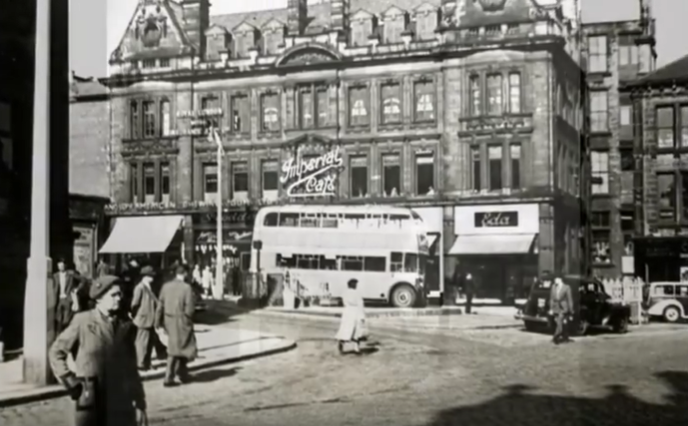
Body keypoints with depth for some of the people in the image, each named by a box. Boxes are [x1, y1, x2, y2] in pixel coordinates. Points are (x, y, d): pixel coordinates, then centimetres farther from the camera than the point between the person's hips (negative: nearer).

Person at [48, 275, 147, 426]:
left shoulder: (125, 325, 5)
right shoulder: (82, 321, -4)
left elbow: (131, 368, 10)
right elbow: (56, 352, 5)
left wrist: (140, 403, 9)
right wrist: (71, 383, -3)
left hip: (120, 404, 3)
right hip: (90, 402, -3)